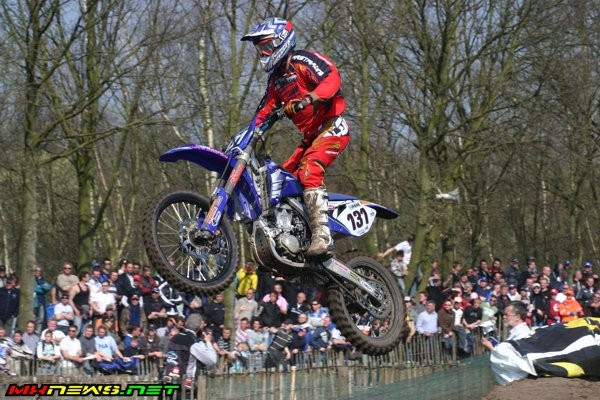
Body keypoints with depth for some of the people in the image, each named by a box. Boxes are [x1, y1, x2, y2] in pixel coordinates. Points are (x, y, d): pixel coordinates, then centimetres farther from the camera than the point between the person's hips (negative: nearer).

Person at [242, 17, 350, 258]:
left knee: (309, 172, -29)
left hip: (332, 127, -10)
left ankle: (322, 236, -38)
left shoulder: (301, 61, -8)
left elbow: (331, 78, -25)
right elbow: (265, 110, 23)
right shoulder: (276, 78, 21)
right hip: (311, 136, 10)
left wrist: (309, 99, -41)